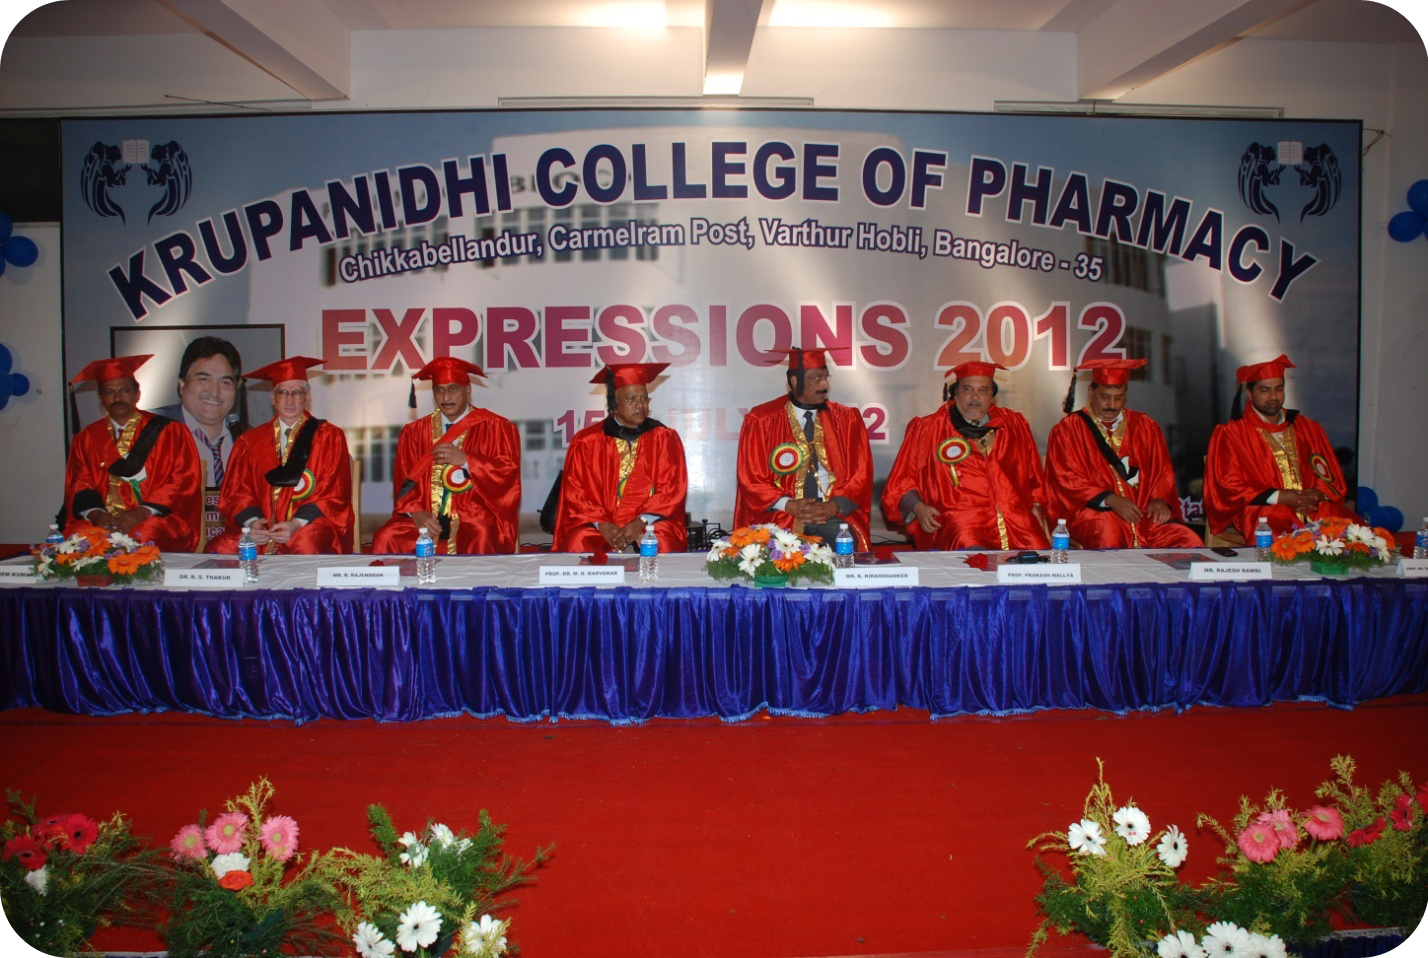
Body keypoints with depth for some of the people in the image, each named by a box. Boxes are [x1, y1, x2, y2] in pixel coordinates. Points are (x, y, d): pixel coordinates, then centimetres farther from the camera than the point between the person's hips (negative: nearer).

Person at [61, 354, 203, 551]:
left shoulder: (169, 432, 8)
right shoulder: (86, 439, 18)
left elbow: (183, 481, -1)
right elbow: (79, 485, 12)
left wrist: (142, 512, -14)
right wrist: (95, 513, -11)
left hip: (155, 520, -2)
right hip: (101, 523, 3)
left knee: (145, 537, -36)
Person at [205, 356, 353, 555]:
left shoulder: (329, 437, 8)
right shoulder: (250, 441, 16)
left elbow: (334, 494, 0)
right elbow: (237, 491, 11)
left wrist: (297, 524, -15)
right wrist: (251, 521, -11)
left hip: (309, 525, -3)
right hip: (261, 530, 3)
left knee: (306, 547, -37)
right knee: (219, 549, -24)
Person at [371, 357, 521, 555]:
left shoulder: (496, 427, 6)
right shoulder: (414, 432, 13)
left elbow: (510, 471, -3)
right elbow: (404, 482, 10)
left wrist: (465, 460, -13)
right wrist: (415, 511, -9)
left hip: (476, 517, -3)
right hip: (426, 517, 3)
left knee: (481, 543, -36)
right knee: (385, 539, -23)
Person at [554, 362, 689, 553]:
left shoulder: (666, 439, 5)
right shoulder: (585, 442, 4)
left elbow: (672, 489, 0)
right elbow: (575, 493, 2)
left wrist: (642, 522, -15)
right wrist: (602, 524, -14)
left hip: (653, 524, 0)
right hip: (597, 527, 1)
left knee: (663, 544, -32)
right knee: (579, 543, -29)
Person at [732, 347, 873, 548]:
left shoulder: (847, 419, 9)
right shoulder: (761, 420, 1)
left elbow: (861, 473, 7)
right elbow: (751, 478, 1)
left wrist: (834, 506, -12)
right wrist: (790, 506, -14)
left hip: (834, 515, 2)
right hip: (781, 516, -2)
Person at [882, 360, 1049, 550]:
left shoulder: (1014, 425, 21)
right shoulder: (926, 429, 12)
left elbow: (1034, 477, 28)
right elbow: (901, 483, 11)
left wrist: (1035, 506, 11)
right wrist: (918, 507, -6)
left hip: (1015, 520, 5)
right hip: (957, 519, -4)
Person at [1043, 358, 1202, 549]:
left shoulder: (1145, 426, 19)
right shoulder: (1068, 429, 5)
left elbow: (1163, 470, 17)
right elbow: (1066, 479, -4)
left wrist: (1160, 499, -6)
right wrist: (1110, 499, -16)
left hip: (1146, 511, 4)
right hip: (1094, 512, -4)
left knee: (1190, 542, -22)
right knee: (1109, 533, -39)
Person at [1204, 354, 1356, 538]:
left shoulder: (1309, 429, 20)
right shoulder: (1229, 434, 6)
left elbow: (1332, 477, 18)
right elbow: (1228, 487, -2)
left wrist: (1319, 494, -6)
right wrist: (1279, 497, -12)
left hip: (1316, 509, 5)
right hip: (1262, 513, -4)